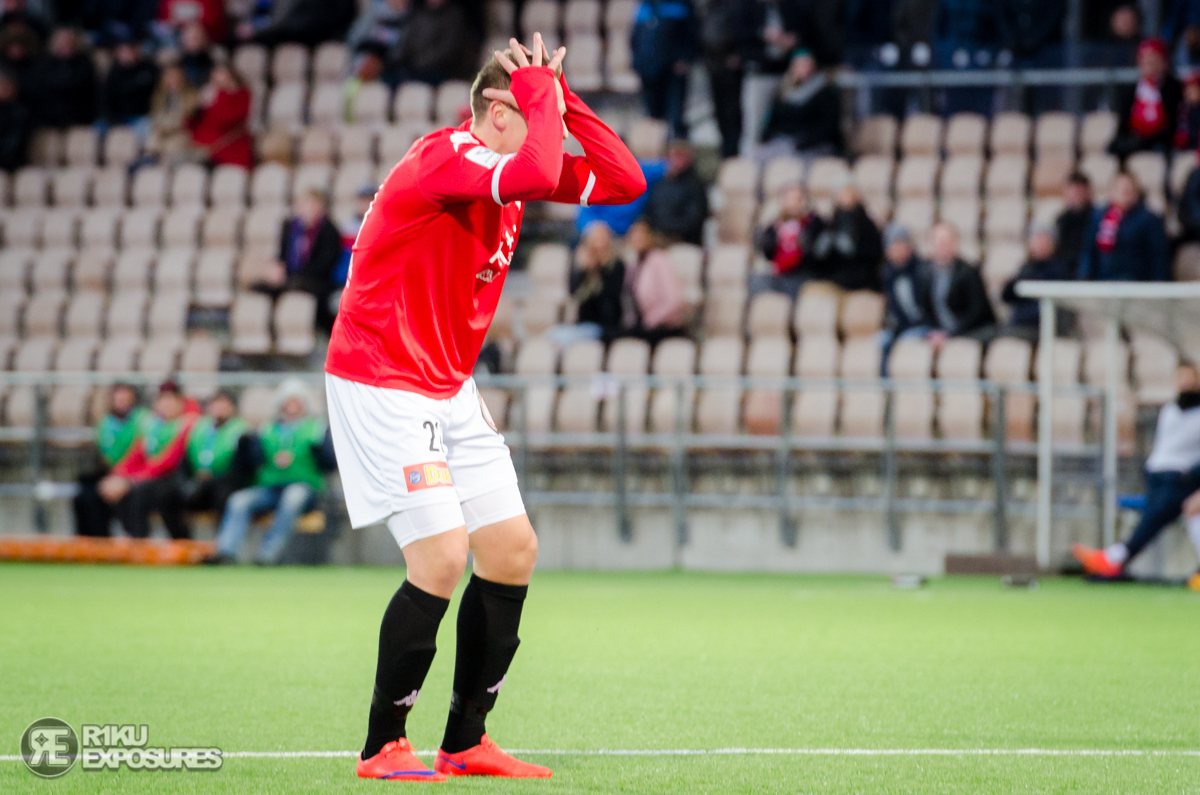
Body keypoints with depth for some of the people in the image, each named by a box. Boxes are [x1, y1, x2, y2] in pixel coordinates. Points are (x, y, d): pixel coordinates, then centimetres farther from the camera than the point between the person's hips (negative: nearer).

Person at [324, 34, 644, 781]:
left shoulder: (508, 168, 7)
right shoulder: (444, 157, -21)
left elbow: (624, 181, 6)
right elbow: (538, 174, -40)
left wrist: (564, 96, -3)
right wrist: (541, 92, -23)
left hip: (450, 392, 10)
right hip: (381, 386, -10)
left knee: (513, 551, 6)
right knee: (442, 556, -17)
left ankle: (466, 741, 15)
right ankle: (383, 747, -4)